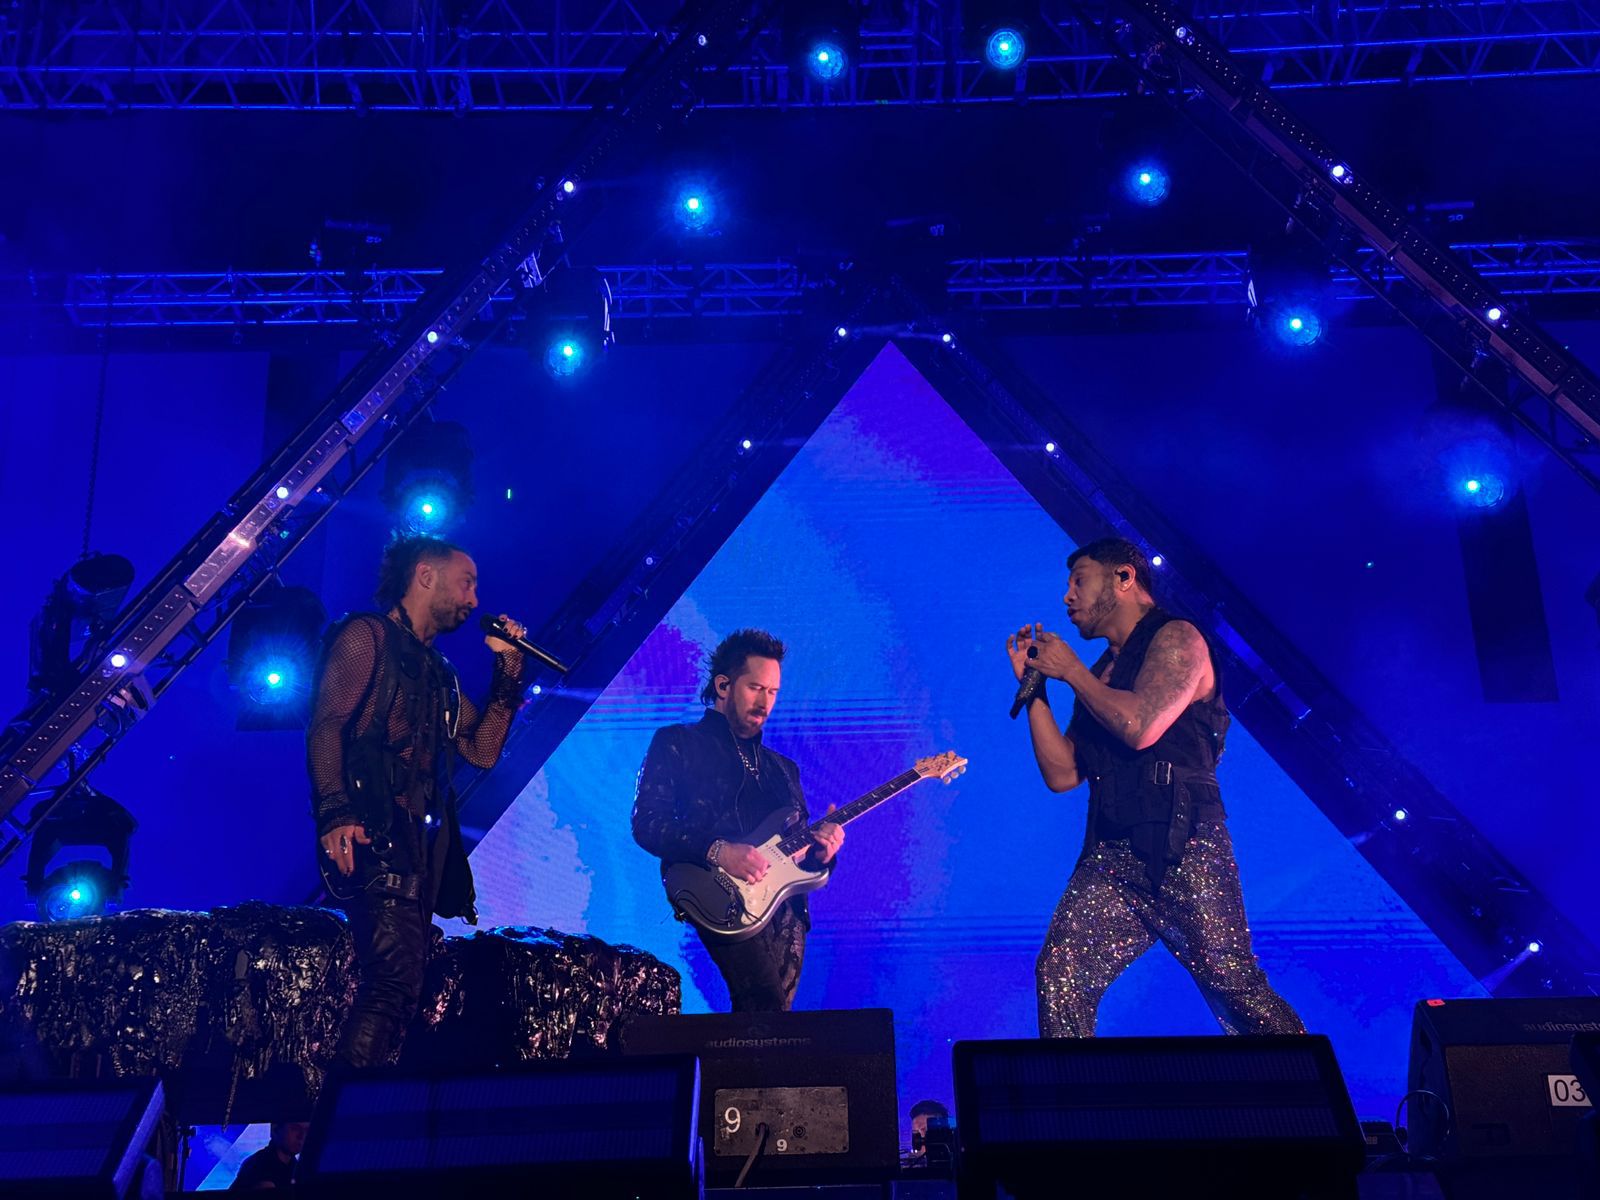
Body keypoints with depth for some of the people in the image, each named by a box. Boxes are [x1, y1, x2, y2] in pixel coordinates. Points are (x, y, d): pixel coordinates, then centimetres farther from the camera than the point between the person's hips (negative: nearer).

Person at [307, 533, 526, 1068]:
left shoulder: (438, 671, 27)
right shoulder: (368, 635, 4)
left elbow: (482, 751, 22)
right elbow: (326, 726, -8)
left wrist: (508, 671, 16)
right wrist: (336, 812, -22)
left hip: (425, 843, 8)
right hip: (376, 835, -8)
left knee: (402, 981, 3)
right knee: (396, 978, -20)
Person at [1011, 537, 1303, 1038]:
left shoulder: (1176, 639, 1)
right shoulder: (1099, 675, 23)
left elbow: (1140, 727, -17)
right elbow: (1061, 774, 17)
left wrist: (1070, 671, -3)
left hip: (1182, 846, -7)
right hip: (1111, 854, 7)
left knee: (1231, 981, -9)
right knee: (1058, 975, -7)